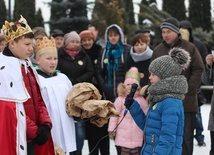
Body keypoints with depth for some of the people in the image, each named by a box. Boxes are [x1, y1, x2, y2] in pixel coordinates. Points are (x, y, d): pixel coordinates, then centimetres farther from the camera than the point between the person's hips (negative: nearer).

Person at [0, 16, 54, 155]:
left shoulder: (27, 65, 15)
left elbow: (38, 99, 15)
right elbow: (13, 109, -17)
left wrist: (45, 124, -1)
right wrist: (34, 131, -15)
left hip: (31, 135, 8)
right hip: (15, 137, -8)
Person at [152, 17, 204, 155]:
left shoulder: (189, 48, -1)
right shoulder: (158, 50, 9)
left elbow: (198, 70, -4)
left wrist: (188, 89, -12)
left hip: (186, 102, -3)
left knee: (185, 137, 1)